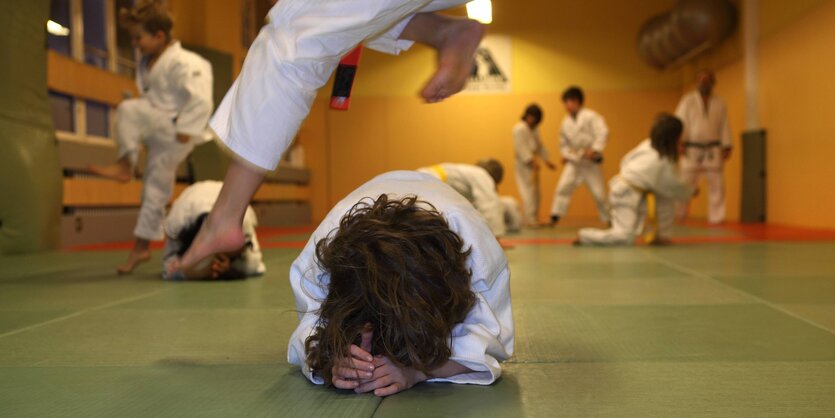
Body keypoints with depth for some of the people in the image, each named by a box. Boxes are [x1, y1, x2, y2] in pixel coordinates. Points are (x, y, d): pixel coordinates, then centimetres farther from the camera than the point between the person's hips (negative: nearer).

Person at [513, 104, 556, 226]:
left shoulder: (534, 128, 14)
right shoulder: (520, 128, -14)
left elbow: (539, 146, 21)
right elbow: (521, 148, -20)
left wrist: (546, 161, 18)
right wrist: (532, 161, -24)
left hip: (533, 163, 9)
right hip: (524, 164, -9)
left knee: (535, 192, 12)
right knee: (528, 191, -12)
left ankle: (534, 219, 20)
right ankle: (530, 219, -10)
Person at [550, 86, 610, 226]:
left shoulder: (591, 116, -13)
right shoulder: (566, 122, 4)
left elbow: (603, 133, -21)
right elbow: (563, 142, 15)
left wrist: (595, 150, -28)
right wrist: (566, 155, 1)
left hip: (590, 162, -4)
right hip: (573, 162, 4)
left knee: (599, 192, 1)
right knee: (563, 187, -12)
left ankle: (609, 219, 20)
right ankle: (555, 217, -8)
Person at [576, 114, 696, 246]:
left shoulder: (647, 145, 1)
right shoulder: (663, 163, -19)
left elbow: (626, 160, 12)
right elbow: (674, 187, -3)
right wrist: (690, 191, 15)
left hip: (621, 186, 9)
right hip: (626, 195, -9)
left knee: (665, 199, 9)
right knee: (625, 237, -12)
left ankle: (660, 233, 17)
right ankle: (583, 236, -5)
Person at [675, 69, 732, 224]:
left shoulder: (720, 103, 10)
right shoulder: (687, 100, 3)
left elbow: (724, 126, 9)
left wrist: (727, 146, 2)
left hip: (713, 150, 3)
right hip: (691, 149, -3)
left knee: (716, 185, 1)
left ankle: (716, 217, 9)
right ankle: (677, 216, 8)